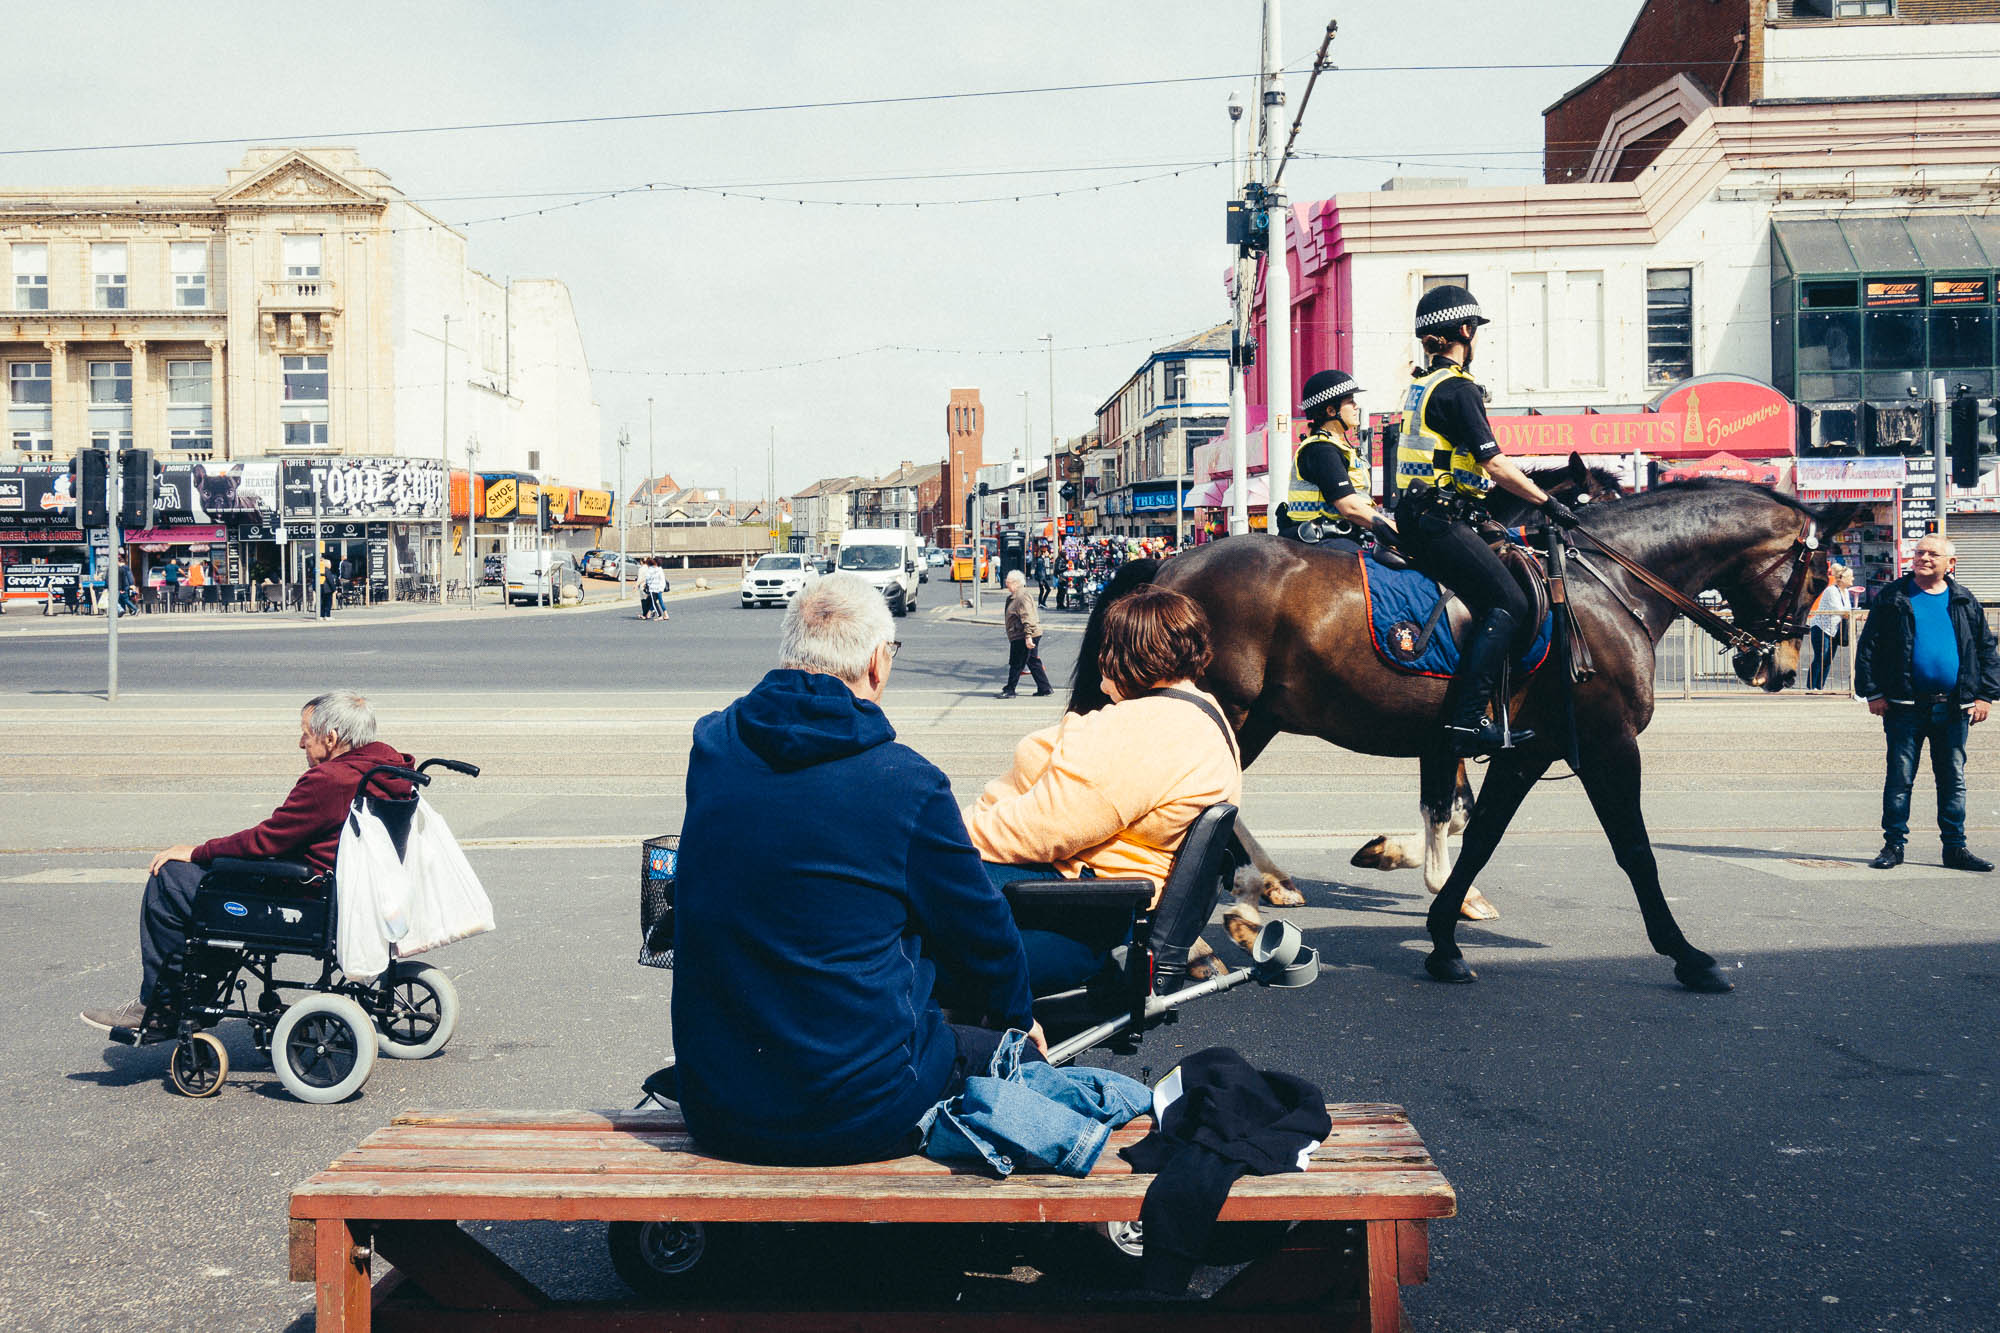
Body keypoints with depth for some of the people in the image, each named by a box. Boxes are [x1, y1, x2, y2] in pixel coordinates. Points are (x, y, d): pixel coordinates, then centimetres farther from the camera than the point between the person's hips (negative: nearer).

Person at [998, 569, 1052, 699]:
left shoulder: (1022, 597, -17)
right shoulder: (1014, 597, 16)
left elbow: (1027, 618, -24)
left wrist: (1028, 636, -29)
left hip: (1022, 638, -11)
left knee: (1016, 664, -1)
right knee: (1034, 663, 12)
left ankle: (1010, 690, 7)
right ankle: (1044, 689, 16)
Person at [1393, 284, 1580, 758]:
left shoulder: (1423, 385, 20)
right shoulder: (1458, 389, -10)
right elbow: (1494, 464, -14)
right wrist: (1547, 501, -6)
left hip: (1417, 515, 10)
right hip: (1439, 521, -10)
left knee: (1503, 599, 11)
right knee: (1509, 602, -15)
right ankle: (1467, 719, -23)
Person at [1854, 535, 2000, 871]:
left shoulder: (1965, 602, 9)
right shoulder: (1892, 598, 2)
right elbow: (1868, 647, 2)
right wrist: (1872, 692, -5)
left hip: (1953, 709, 2)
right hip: (1905, 706, -2)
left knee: (1953, 780, 8)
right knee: (1899, 779, 1)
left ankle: (1955, 847, 16)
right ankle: (1893, 845, 10)